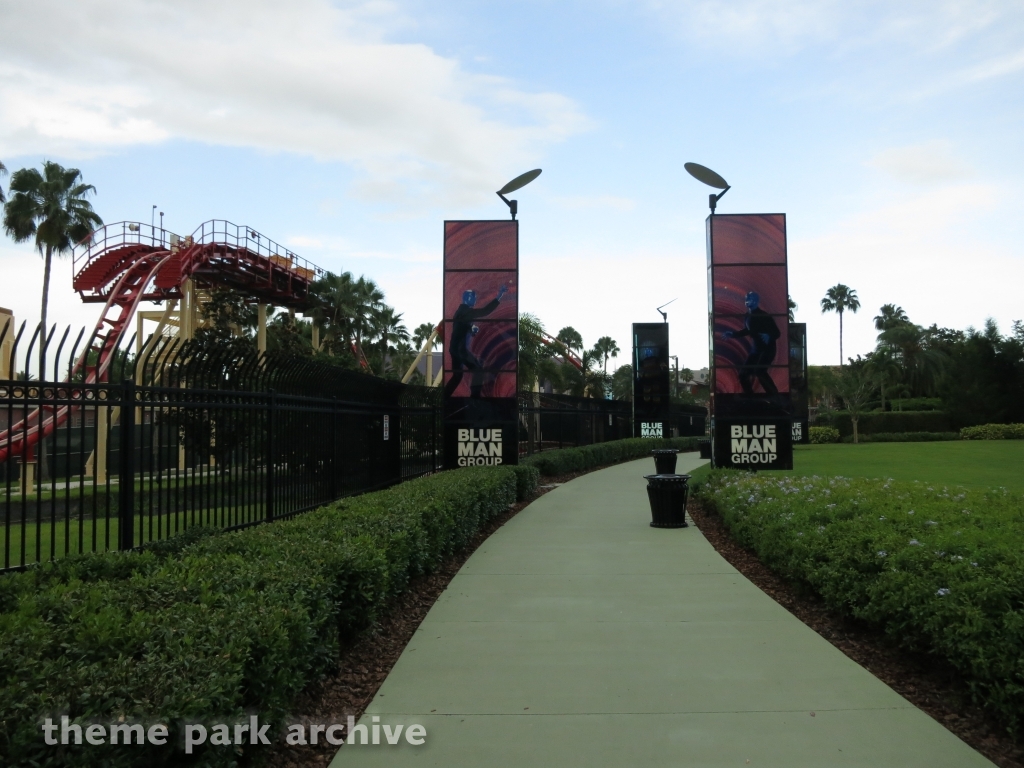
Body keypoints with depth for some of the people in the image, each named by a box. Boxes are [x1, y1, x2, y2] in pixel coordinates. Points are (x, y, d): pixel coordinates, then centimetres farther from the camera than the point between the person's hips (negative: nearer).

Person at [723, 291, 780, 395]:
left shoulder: (764, 316, -16)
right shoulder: (748, 317, 4)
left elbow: (777, 333, -17)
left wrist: (769, 336, -37)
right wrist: (733, 334, 15)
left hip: (768, 348, -8)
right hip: (757, 348, 8)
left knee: (759, 371, -26)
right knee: (743, 373, 5)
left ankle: (774, 396, -17)